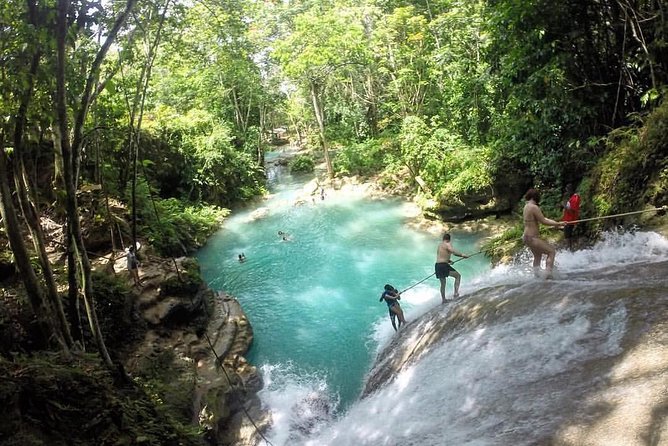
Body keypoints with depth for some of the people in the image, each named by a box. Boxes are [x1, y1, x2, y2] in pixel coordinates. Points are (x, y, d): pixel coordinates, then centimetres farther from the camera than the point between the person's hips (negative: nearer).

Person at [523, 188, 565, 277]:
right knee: (552, 251, -3)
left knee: (538, 255, 28)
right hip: (532, 238, -10)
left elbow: (542, 218, 17)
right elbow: (543, 221, -17)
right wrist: (558, 224, -7)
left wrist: (555, 223, 14)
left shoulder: (527, 206, 12)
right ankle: (548, 275, -7)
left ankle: (536, 275, 38)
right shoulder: (534, 207, -18)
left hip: (526, 237, 10)